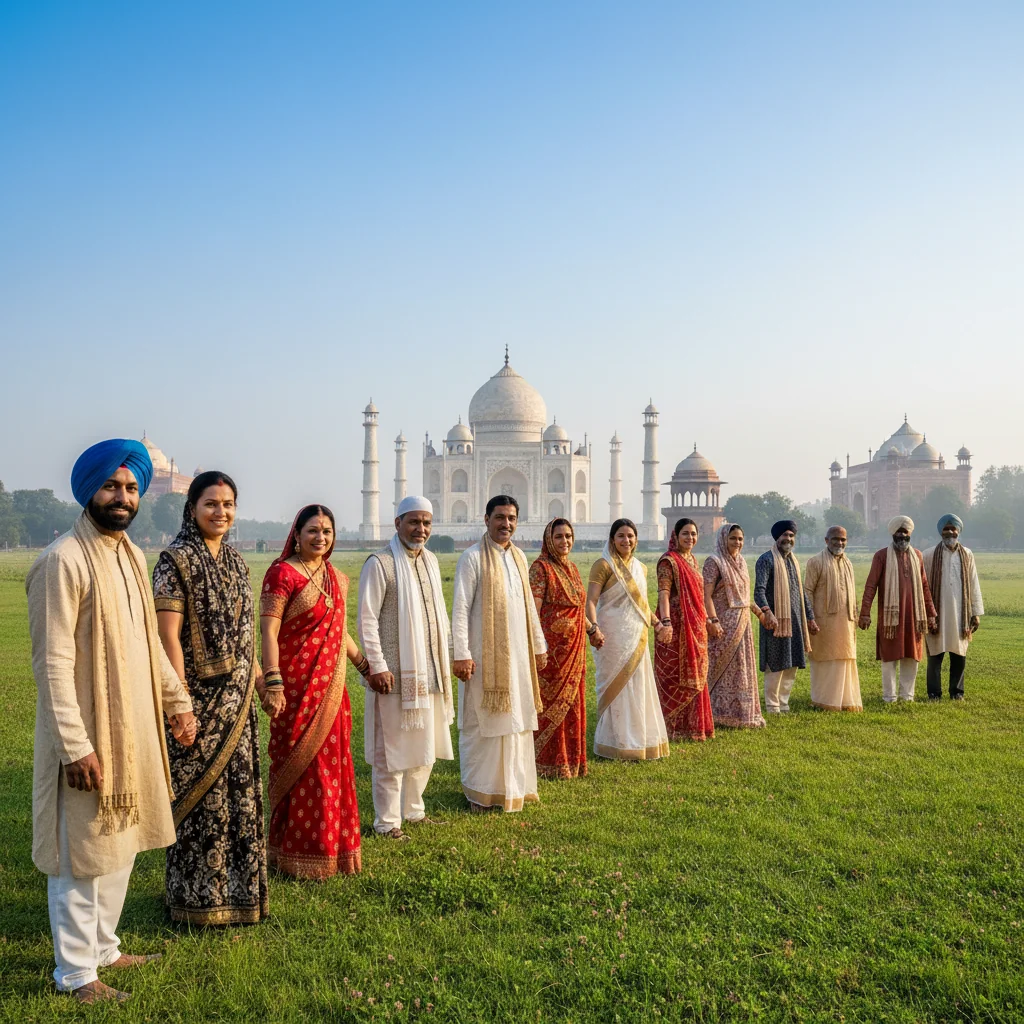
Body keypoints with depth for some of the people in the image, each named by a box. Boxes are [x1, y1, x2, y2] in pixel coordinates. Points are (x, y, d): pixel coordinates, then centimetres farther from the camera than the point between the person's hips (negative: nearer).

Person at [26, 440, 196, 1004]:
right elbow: (53, 661, -20)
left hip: (134, 729, 8)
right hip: (88, 736, -8)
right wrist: (75, 745, -22)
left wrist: (178, 703, 14)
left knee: (120, 847, 19)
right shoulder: (64, 560, -18)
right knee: (82, 855, 6)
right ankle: (76, 972, 22)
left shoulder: (131, 555, 8)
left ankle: (103, 947, 36)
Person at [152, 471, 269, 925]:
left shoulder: (235, 561, 10)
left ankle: (238, 886, 28)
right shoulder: (176, 560, -11)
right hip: (200, 695, -7)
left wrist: (259, 677, 17)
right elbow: (168, 635, -16)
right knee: (201, 793, 3)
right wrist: (180, 702, -19)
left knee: (239, 790, 13)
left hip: (237, 698, 7)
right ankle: (199, 898, 18)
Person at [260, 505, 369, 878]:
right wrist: (273, 684, -24)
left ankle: (331, 848, 27)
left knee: (332, 765, 12)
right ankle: (298, 856, 16)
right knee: (299, 766, 2)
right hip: (296, 686, -7)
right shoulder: (282, 573, -10)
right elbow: (268, 631, -16)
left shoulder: (336, 577, 12)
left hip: (330, 687, 7)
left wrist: (364, 665, 27)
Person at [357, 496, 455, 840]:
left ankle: (414, 810, 31)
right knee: (393, 748, 1)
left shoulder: (430, 560, 10)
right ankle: (387, 821, 13)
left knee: (425, 746, 16)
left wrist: (446, 654, 15)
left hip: (430, 671, 7)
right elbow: (367, 619, -14)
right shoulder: (379, 564, -12)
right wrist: (377, 666, -18)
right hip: (396, 673, -7)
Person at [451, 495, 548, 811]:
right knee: (482, 722, 1)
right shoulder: (472, 557, -9)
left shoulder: (519, 557, 11)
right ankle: (480, 791, 12)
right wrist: (461, 654, -18)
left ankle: (512, 784, 23)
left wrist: (539, 646, 18)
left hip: (518, 653, 6)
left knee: (516, 720, 11)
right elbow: (460, 608, -13)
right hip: (484, 654, -6)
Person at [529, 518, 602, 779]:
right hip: (552, 646, -7)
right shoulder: (540, 568, -10)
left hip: (574, 648, 7)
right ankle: (547, 764, 10)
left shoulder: (572, 568, 13)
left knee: (570, 703, 12)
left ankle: (569, 760, 23)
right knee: (550, 702, 0)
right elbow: (533, 610, -18)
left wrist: (591, 629, 30)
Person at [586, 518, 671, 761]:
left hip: (637, 637, 7)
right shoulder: (604, 565, -8)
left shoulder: (640, 568, 13)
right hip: (614, 635, -7)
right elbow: (591, 601, -15)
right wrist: (594, 628, -28)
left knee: (639, 687, 12)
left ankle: (637, 740, 24)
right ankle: (616, 743, 9)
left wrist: (658, 624, 15)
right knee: (616, 686, -1)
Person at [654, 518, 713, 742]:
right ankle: (672, 727, 9)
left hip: (696, 627, 8)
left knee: (694, 677, 14)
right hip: (677, 626, -8)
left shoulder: (693, 560, 14)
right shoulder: (668, 561, -11)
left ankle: (692, 724, 25)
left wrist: (707, 619, 25)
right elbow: (663, 593, -23)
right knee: (675, 676, 0)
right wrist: (665, 622, -36)